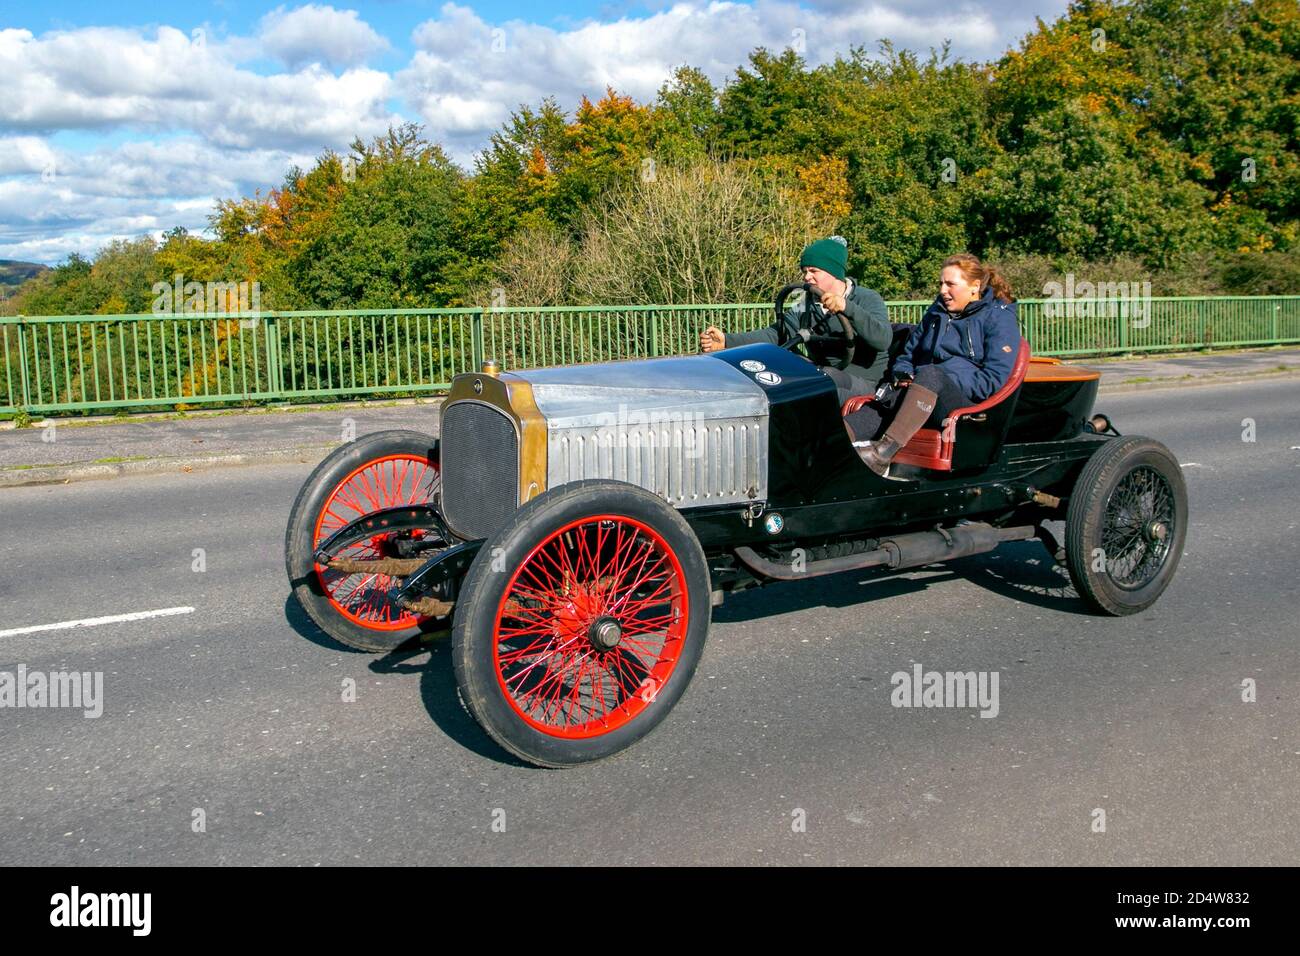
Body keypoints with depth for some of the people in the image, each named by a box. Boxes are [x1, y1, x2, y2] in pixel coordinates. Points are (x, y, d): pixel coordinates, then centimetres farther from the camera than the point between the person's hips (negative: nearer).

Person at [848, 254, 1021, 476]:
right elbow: (908, 353, 31)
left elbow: (995, 378, -8)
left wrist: (945, 382, -15)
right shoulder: (936, 312, 23)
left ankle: (884, 451, -54)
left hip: (971, 404, -6)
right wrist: (901, 373, 7)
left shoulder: (998, 318, 3)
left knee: (930, 374, -37)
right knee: (878, 407, -26)